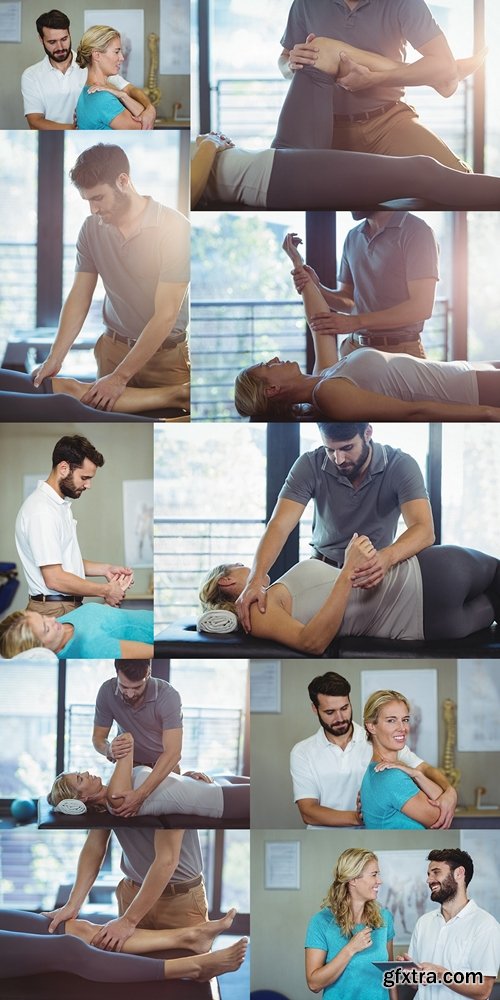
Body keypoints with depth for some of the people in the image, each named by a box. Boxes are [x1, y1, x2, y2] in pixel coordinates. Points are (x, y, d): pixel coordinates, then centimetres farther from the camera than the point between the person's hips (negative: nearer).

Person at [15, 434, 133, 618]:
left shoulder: (61, 505, 15)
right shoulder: (41, 510, -17)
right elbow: (54, 579, -21)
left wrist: (105, 569, 8)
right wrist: (105, 590, -13)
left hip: (70, 607, 9)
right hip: (54, 611, -9)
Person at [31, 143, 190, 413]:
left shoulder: (173, 227, -19)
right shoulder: (91, 228, -3)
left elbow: (165, 315, -21)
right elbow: (79, 298, 2)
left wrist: (120, 377, -22)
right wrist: (55, 358, -12)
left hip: (166, 353, -4)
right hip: (113, 347, 4)